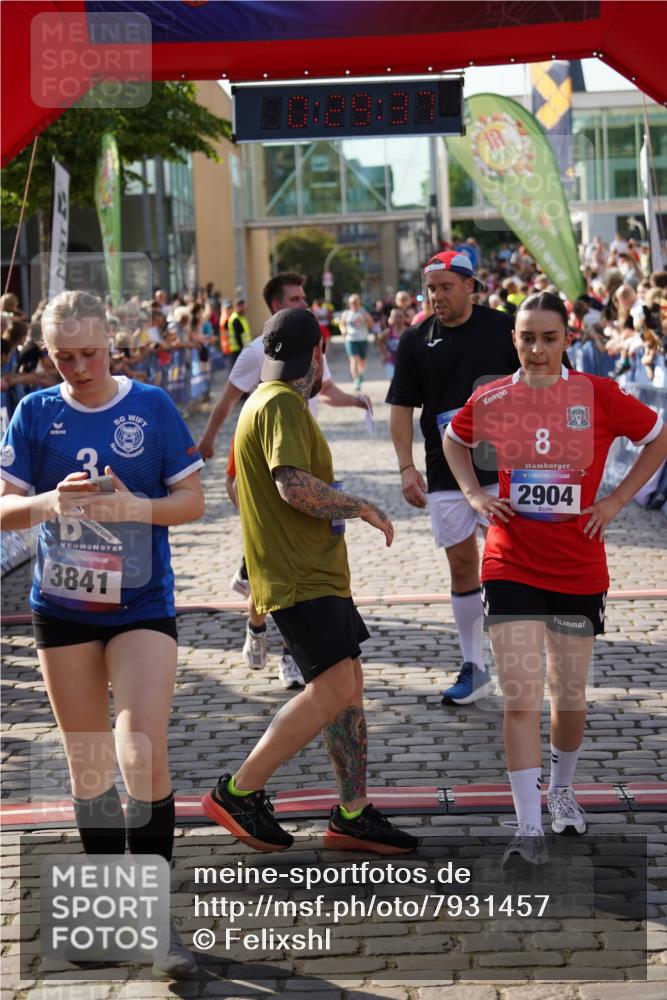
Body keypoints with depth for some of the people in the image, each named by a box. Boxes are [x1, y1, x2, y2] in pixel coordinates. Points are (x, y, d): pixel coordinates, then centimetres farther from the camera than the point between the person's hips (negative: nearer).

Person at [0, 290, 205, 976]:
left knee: (144, 751, -14)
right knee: (87, 763, 10)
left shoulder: (151, 406, -3)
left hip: (142, 604, -2)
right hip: (62, 607, 2)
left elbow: (192, 499, -1)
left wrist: (137, 507, -20)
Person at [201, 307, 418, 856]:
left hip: (315, 572, 11)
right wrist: (363, 507, -15)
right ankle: (238, 792, -5)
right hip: (300, 577, -11)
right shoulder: (282, 404, -14)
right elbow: (294, 485, -27)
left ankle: (353, 814, 13)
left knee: (348, 687, 9)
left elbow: (240, 488, 28)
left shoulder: (264, 401, 19)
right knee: (333, 690, -15)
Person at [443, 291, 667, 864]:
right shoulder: (491, 400, -2)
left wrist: (618, 499, 0)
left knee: (571, 697, 13)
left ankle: (562, 790, 39)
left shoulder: (598, 395, -6)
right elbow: (455, 440, 19)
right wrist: (474, 494, 5)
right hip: (511, 567, 0)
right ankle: (530, 828, -5)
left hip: (579, 569, 1)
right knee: (521, 698, -9)